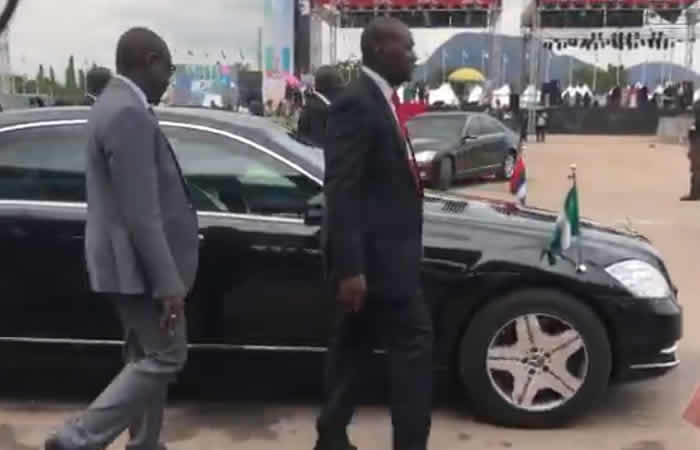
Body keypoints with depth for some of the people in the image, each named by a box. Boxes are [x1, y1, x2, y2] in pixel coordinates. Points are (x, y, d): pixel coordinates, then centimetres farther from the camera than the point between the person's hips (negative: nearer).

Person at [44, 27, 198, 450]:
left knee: (147, 357, 17)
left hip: (130, 260, 11)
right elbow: (141, 213, -25)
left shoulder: (117, 103, 12)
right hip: (137, 263, -11)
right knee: (166, 357, -1)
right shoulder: (129, 115, -22)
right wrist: (169, 281, -23)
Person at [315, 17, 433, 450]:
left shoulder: (379, 101, 15)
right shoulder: (356, 103, -16)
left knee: (355, 347, 15)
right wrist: (350, 267, -25)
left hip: (380, 249, 10)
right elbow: (341, 190, -22)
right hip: (372, 253, -10)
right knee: (414, 341, -2)